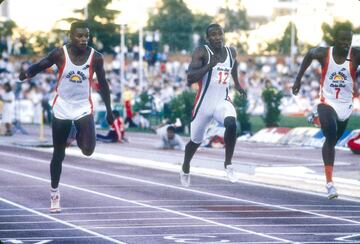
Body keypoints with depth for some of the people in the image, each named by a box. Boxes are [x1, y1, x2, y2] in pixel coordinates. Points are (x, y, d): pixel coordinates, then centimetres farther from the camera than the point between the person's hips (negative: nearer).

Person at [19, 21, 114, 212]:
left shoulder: (96, 58, -8)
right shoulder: (59, 54, -10)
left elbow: (102, 84, 3)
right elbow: (40, 66, -1)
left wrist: (109, 111, 7)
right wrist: (27, 73, -24)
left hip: (83, 108, 0)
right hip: (61, 109, 0)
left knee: (88, 151, -19)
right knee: (58, 154, 5)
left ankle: (79, 136, 18)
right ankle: (54, 194, 21)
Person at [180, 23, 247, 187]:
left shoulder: (231, 52, 1)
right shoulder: (201, 52, -15)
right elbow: (190, 78, -26)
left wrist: (237, 84, 30)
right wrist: (209, 65, -34)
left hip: (223, 101, 2)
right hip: (204, 104, -2)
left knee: (231, 124, -30)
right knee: (196, 140, 14)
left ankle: (228, 164, -14)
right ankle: (185, 168, 45)